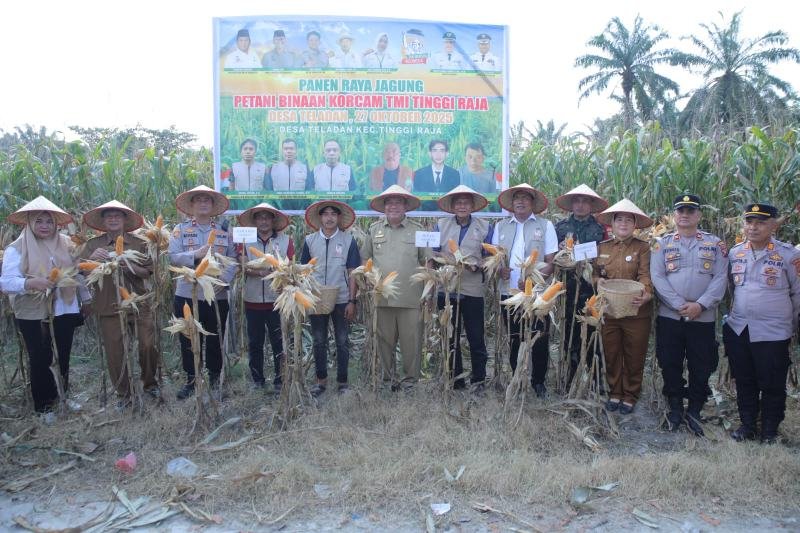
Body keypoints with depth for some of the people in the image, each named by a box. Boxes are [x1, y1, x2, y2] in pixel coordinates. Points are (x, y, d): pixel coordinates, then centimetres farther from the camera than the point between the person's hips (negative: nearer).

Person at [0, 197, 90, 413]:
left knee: (63, 356, 13)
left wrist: (86, 298, 16)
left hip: (64, 310, 3)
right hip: (32, 314, -3)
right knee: (40, 359, 4)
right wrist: (32, 282, -32)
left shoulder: (66, 244, 4)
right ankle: (44, 404, 23)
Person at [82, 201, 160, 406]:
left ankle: (149, 383, 25)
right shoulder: (93, 244, 5)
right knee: (114, 352, 5)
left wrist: (129, 266, -16)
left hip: (139, 304, 0)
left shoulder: (139, 243, 3)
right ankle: (123, 394, 23)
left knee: (148, 346, 0)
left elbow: (148, 272, 1)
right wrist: (92, 258, -22)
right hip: (108, 307, 1)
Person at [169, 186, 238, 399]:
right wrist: (196, 254, -23)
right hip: (187, 295, -1)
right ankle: (191, 380, 25)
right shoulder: (180, 230, 2)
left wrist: (224, 279, -16)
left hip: (218, 296, 1)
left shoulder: (224, 231, 6)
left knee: (215, 340, 10)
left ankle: (215, 379, 26)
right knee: (189, 341, 9)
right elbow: (173, 257, -10)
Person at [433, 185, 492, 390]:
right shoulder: (441, 226, 9)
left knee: (476, 337, 1)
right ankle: (455, 379, 21)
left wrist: (476, 265, -15)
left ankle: (478, 380, 14)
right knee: (450, 337, 9)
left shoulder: (485, 227, 6)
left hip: (473, 289, -2)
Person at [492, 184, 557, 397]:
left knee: (539, 340, 1)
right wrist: (500, 269, -10)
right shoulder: (501, 226, 13)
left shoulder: (545, 226, 4)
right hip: (509, 291, 3)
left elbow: (551, 261, -2)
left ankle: (538, 381, 18)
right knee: (514, 340, 9)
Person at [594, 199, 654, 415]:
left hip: (636, 312, -3)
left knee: (634, 356, 8)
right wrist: (598, 280, -8)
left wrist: (646, 293, -32)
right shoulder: (602, 247, 9)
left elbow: (646, 275, -13)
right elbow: (595, 273, 15)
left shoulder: (643, 247, -2)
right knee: (611, 354, 11)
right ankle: (614, 392, 28)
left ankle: (630, 395, 25)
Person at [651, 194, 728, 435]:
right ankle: (675, 408, 23)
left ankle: (694, 411, 23)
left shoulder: (715, 244, 5)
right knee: (670, 364, 7)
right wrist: (680, 305, -14)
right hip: (669, 316, 0)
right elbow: (657, 277, -5)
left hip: (703, 317, 0)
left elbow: (720, 278, -3)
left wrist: (700, 305, -15)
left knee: (702, 367, 6)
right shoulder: (663, 243, 4)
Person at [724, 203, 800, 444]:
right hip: (737, 330, 4)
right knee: (744, 381, 14)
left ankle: (770, 430, 25)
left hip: (772, 333, -4)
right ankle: (747, 424, 29)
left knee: (772, 385, 7)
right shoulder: (735, 252, 4)